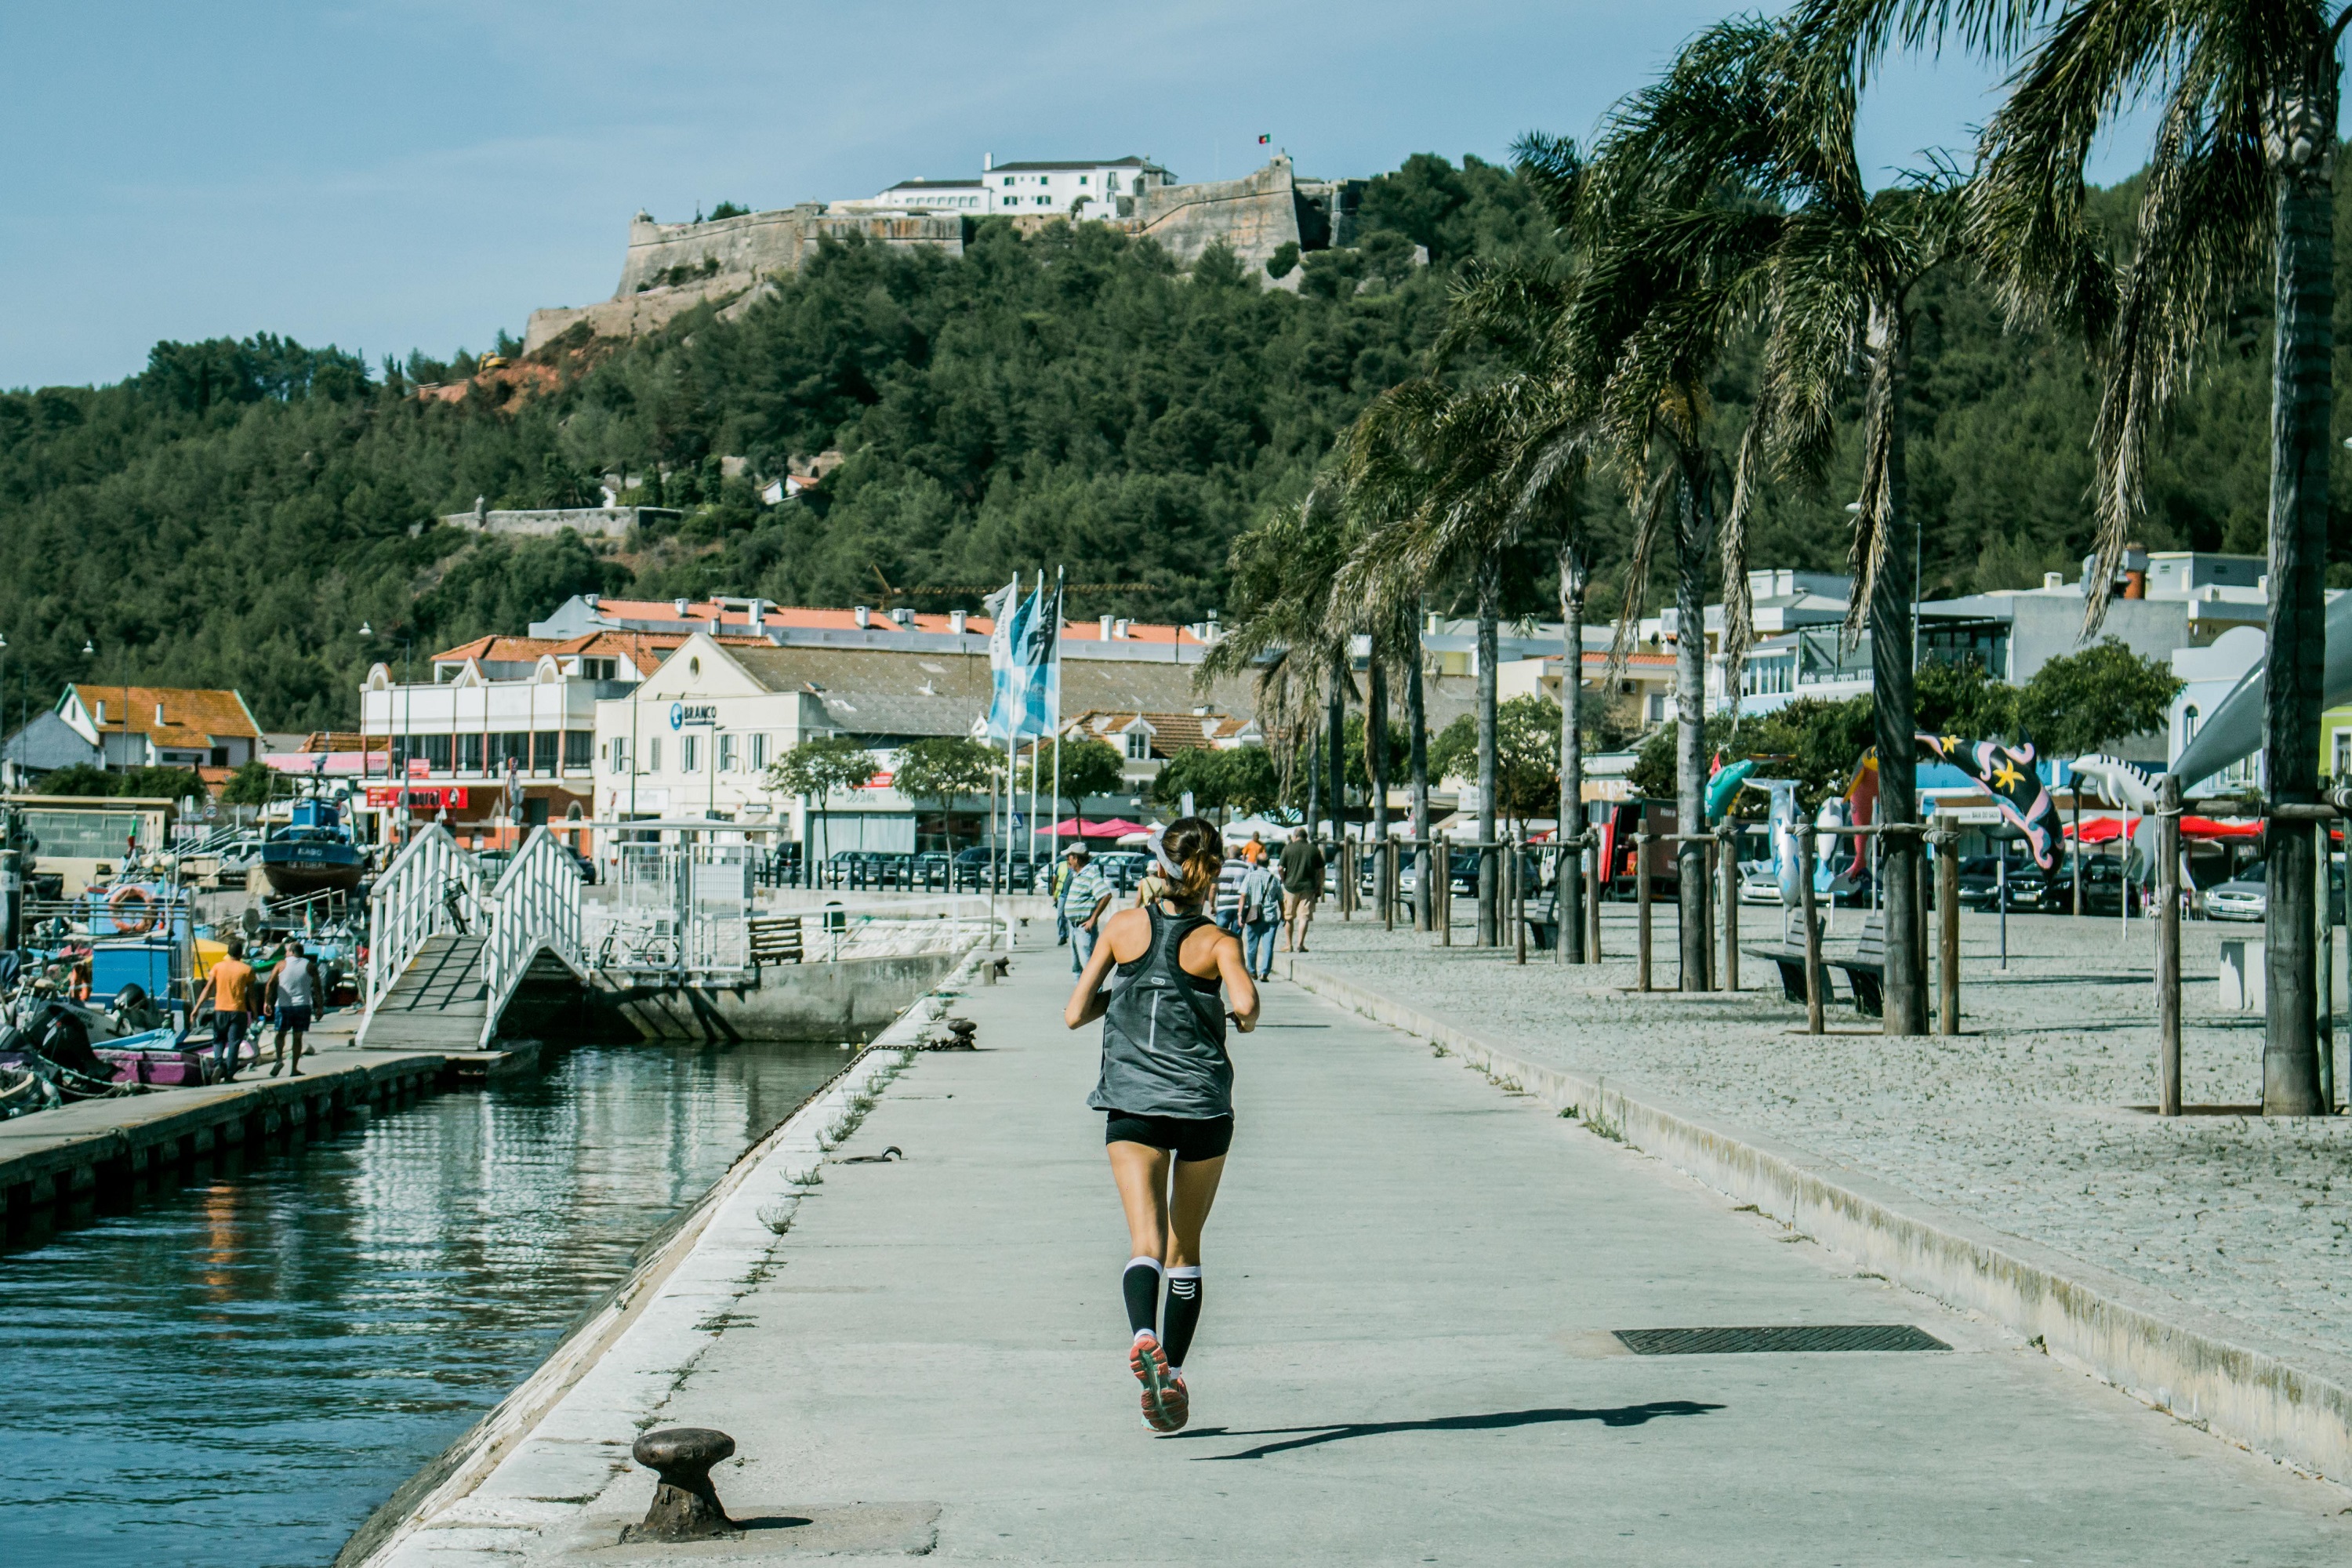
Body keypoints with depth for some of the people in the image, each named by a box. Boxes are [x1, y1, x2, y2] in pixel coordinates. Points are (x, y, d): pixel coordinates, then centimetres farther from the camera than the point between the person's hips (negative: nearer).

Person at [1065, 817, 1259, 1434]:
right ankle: (1173, 1376, 19)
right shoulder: (1217, 941, -2)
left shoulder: (1123, 927, 3)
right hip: (1203, 1105, 0)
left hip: (1131, 1106, 0)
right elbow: (1244, 1001, -21)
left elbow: (1075, 1015, 4)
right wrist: (1243, 1018, 1)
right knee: (1186, 1249, 16)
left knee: (1146, 1242, -12)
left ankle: (1143, 1337, -41)